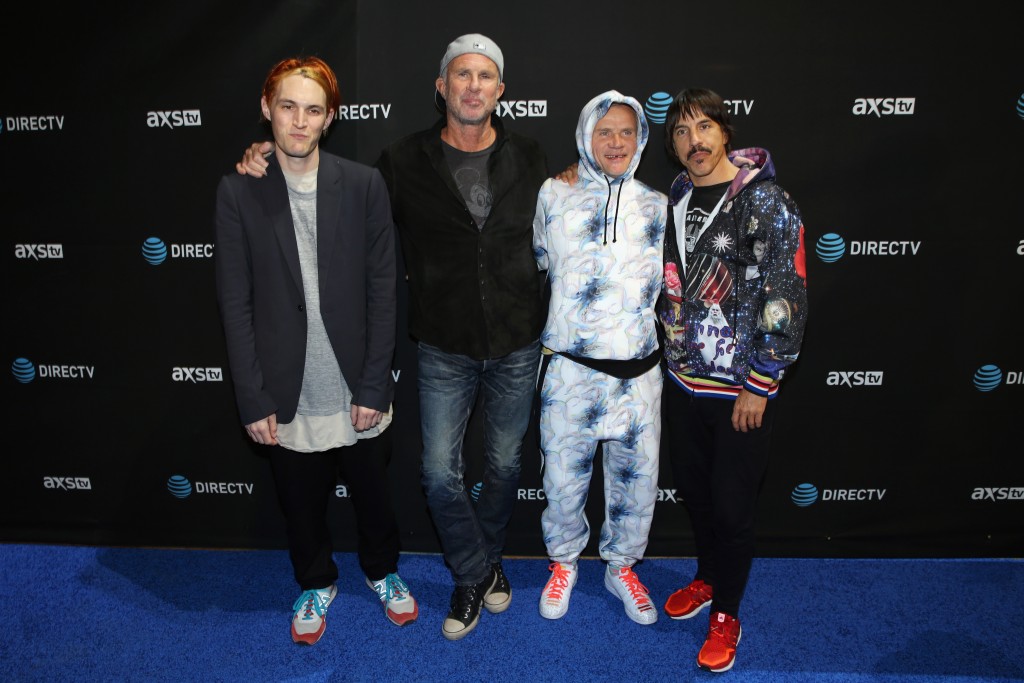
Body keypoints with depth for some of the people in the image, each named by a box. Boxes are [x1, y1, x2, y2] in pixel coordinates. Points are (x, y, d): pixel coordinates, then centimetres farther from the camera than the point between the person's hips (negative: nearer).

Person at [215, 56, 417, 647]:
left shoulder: (364, 185, -5)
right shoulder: (239, 191, -4)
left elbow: (383, 291, -5)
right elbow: (236, 304, -4)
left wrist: (374, 387, -8)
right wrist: (253, 400, -6)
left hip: (358, 394, 0)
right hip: (289, 398, 0)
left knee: (373, 493, 17)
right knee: (302, 504, 18)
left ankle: (383, 572, 46)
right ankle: (317, 583, 45)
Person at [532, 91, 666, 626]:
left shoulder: (657, 207, 7)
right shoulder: (555, 196, 1)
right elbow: (540, 265, 13)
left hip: (638, 369, 2)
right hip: (570, 366, -1)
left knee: (637, 478, 11)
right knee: (564, 475, 9)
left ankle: (622, 567, 36)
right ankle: (563, 563, 36)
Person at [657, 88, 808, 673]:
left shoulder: (766, 203, -14)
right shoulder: (676, 200, 6)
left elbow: (786, 301, -17)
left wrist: (759, 387, -16)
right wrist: (670, 352, 14)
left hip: (741, 389, -6)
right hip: (683, 380, 6)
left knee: (732, 504, 6)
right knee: (695, 491, 19)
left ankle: (727, 614, 27)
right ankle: (707, 578, 43)